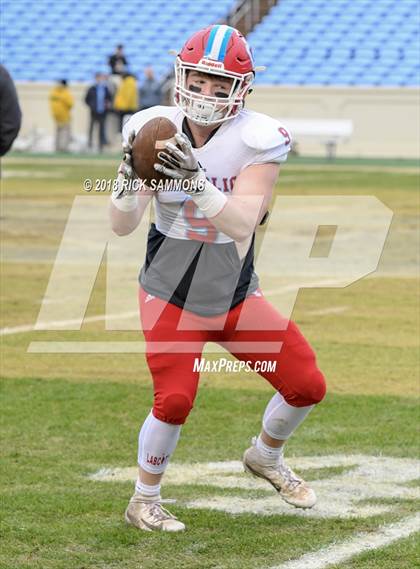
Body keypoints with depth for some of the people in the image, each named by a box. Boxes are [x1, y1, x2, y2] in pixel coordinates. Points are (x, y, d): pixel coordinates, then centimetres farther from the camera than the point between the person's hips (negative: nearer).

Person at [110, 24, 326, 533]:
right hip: (171, 296, -2)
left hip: (238, 297, 2)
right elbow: (121, 226, -14)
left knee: (307, 385, 1)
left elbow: (243, 225, -29)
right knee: (174, 400, -19)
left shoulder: (258, 140, -16)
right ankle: (143, 501, 5)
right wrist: (129, 179, -35)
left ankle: (265, 457, 32)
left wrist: (197, 181, -44)